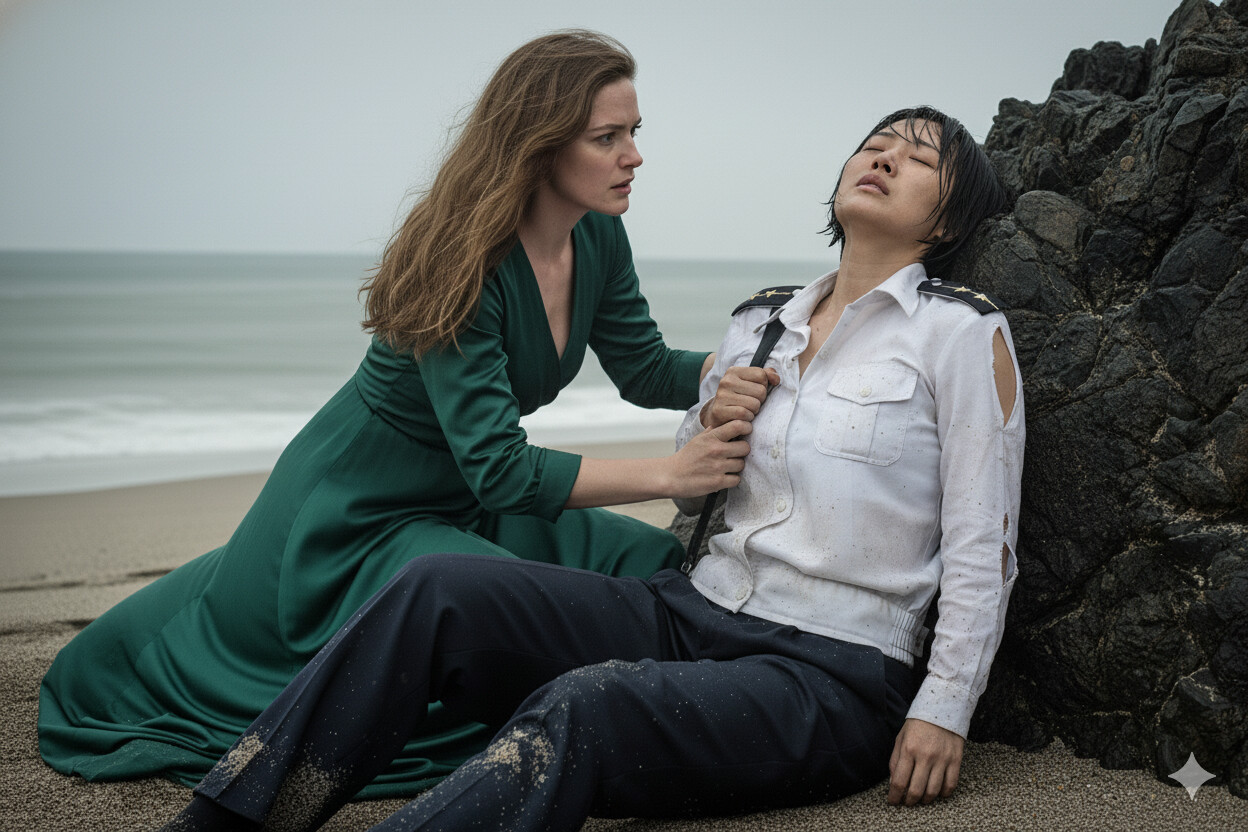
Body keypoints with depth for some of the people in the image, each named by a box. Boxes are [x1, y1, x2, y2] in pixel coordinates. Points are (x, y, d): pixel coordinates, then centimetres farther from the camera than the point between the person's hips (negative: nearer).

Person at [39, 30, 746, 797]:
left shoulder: (599, 239, -6)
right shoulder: (463, 264, -30)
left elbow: (645, 370, 6)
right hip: (358, 514, -8)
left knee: (657, 566, -4)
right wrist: (667, 474, -34)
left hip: (457, 505, 8)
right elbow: (499, 471, -33)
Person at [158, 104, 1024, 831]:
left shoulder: (966, 333, -2)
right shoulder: (759, 324, 16)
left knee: (581, 708, -35)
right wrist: (707, 431, 1)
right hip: (690, 612, 6)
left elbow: (982, 546, -4)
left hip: (833, 678, -6)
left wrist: (943, 710, -11)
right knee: (436, 587, -16)